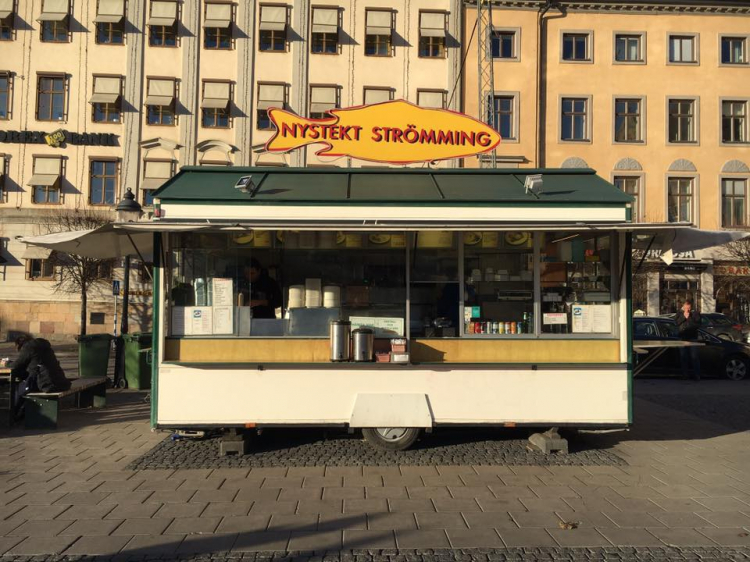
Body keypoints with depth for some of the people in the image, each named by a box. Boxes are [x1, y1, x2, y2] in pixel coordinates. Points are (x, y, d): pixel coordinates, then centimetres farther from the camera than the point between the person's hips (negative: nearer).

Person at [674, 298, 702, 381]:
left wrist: (689, 318, -16)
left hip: (693, 338, -2)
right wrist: (683, 317, -15)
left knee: (694, 357, -6)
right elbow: (676, 322, -6)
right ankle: (684, 374, 11)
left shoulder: (695, 313, 3)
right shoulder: (679, 313, 10)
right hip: (682, 338, 2)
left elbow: (698, 324, -9)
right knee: (683, 357, 4)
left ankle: (696, 375, -4)